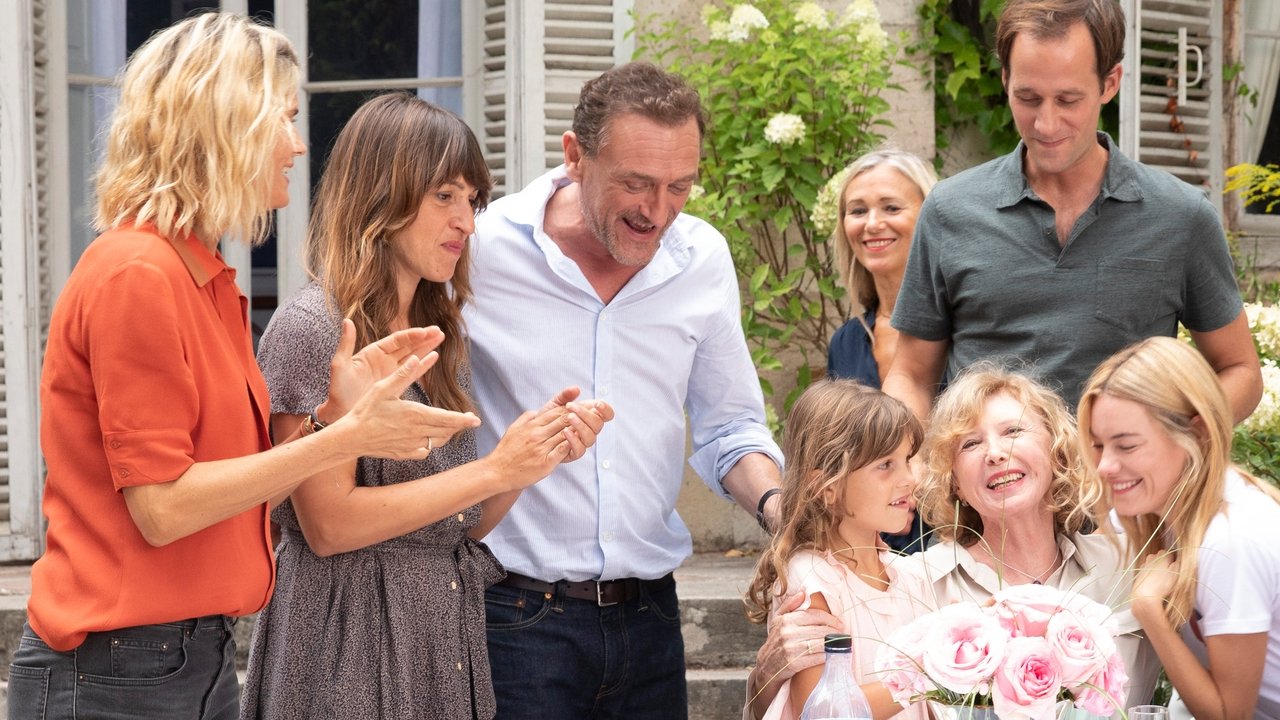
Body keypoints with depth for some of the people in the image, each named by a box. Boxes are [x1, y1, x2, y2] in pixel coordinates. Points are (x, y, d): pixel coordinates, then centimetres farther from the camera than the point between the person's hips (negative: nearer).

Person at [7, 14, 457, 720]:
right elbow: (163, 507, -19)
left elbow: (223, 464, 10)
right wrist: (346, 437, -16)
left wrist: (330, 409, -2)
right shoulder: (135, 276, -15)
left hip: (201, 655, 9)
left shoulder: (203, 277, 12)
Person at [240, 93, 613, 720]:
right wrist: (495, 470, -17)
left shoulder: (441, 336, 11)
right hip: (352, 646, -7)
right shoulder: (312, 327, -11)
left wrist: (540, 452, -6)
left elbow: (462, 526, 11)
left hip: (448, 639, 7)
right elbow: (330, 524, -17)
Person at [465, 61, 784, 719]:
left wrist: (776, 505, -6)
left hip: (647, 614, 4)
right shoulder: (478, 252, -10)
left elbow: (728, 428, 12)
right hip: (516, 613, -4)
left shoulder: (702, 259, 3)